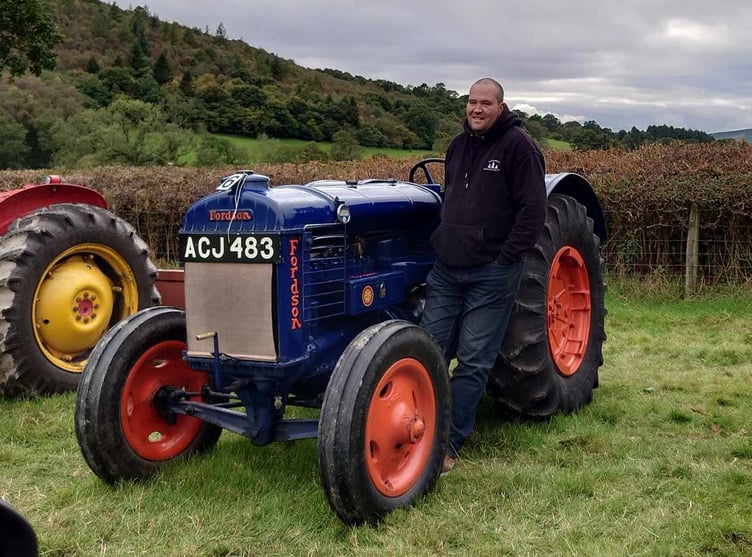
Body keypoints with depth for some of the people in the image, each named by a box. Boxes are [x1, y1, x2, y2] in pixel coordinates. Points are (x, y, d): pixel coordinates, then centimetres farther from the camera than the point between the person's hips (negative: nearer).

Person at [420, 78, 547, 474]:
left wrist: (504, 259, -14)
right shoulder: (459, 145, 13)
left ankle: (449, 445, 8)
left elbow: (533, 211, -12)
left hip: (490, 274, -6)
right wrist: (441, 243, 15)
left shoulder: (518, 146, -8)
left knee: (472, 362, 1)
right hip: (446, 270, 7)